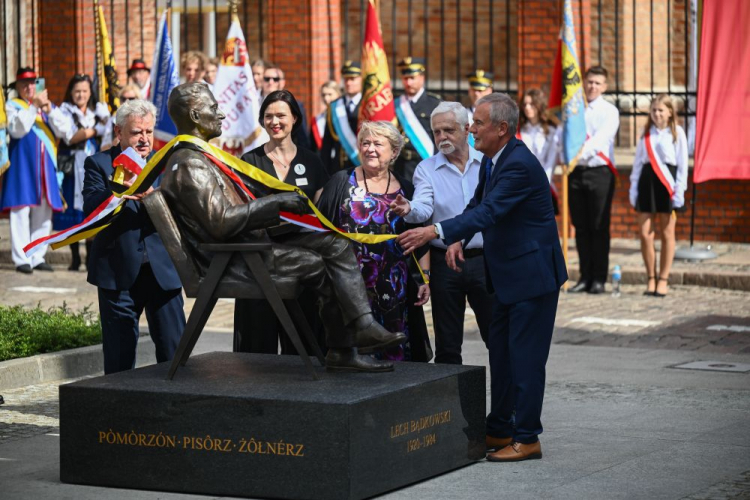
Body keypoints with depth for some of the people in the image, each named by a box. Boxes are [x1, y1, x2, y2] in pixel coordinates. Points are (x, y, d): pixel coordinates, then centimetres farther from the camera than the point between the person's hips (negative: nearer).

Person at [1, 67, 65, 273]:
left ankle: (38, 257, 11)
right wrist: (34, 107, -20)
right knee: (22, 211, -9)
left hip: (45, 165, 5)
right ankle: (22, 259, -8)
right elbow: (17, 129, -15)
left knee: (44, 213, 4)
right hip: (22, 165, -4)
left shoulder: (47, 105, 15)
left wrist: (49, 111, -13)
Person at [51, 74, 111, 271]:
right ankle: (75, 258, 6)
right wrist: (95, 130, -14)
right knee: (73, 212, -1)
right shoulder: (65, 111, 5)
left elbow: (108, 132, -1)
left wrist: (85, 131, -14)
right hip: (72, 166, -1)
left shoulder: (100, 110, 13)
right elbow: (69, 137, -9)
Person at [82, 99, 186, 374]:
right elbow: (90, 210, -12)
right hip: (118, 272, -2)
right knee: (119, 354, 4)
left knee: (174, 349, 2)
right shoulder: (99, 164, 3)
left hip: (163, 270, 2)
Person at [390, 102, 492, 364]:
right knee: (447, 345, 8)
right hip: (445, 262, 0)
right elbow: (423, 208, -13)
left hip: (484, 260, 0)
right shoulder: (426, 169, 3)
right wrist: (409, 210, -36)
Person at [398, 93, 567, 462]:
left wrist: (435, 232, -37)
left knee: (525, 356, -4)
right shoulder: (491, 160, 7)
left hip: (532, 273, -10)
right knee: (501, 352, 16)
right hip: (508, 275, 10)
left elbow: (488, 212, -32)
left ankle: (526, 438, 3)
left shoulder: (520, 165, -23)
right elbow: (478, 204, 18)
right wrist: (457, 240, 1)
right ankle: (499, 429, 26)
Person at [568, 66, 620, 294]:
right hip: (576, 172, 4)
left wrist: (580, 154, -29)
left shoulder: (609, 111, 0)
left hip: (600, 172, -4)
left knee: (599, 228, -3)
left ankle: (599, 279, 1)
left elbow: (599, 139, -15)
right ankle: (585, 277, 12)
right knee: (581, 227, 6)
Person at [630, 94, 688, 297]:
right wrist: (633, 188, 7)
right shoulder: (646, 133, 12)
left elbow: (683, 163, -1)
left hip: (667, 182, -3)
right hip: (647, 181, 3)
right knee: (645, 234, -1)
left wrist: (679, 191, -7)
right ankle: (651, 279, 10)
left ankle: (663, 280, 10)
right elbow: (638, 161, 12)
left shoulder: (677, 133, 1)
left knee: (667, 234, 2)